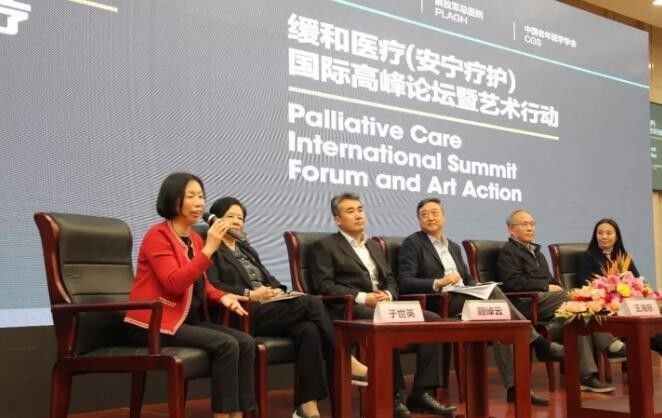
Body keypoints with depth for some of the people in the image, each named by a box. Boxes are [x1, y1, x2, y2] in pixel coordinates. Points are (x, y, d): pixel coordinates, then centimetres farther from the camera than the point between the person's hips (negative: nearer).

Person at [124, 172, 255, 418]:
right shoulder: (158, 235, -11)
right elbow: (175, 283, -23)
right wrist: (209, 249, -26)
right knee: (226, 345, -24)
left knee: (246, 342, -11)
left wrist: (222, 297, -1)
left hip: (188, 320, 8)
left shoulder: (194, 239, 13)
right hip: (155, 323, -8)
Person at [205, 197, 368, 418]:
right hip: (245, 315, -7)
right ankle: (345, 362, -14)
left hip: (270, 310, 7)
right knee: (311, 302, -24)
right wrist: (249, 294, -19)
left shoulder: (247, 249, 28)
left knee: (308, 329, -26)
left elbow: (270, 279, 22)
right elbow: (212, 287, -12)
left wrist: (278, 290, -1)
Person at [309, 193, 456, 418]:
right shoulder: (325, 246, 5)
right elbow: (324, 286, -7)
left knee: (432, 320, -16)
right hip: (350, 309, -7)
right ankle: (391, 396, -25)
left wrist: (388, 295, -4)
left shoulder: (374, 246, 26)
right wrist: (362, 297, -17)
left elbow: (390, 280, 21)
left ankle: (421, 393, -16)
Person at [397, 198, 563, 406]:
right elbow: (404, 282, -10)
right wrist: (438, 283, -25)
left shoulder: (453, 246, 24)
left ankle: (514, 386, -27)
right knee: (492, 292, -28)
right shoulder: (412, 243, 3)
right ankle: (539, 343, -23)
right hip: (438, 305, -6)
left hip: (466, 301, 6)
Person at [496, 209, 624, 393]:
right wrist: (546, 286, -13)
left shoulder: (536, 252, 33)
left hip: (546, 298, 8)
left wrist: (557, 287, 6)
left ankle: (587, 375, -29)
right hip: (526, 302, -8)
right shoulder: (508, 252, 5)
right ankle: (609, 344, -21)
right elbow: (514, 282, -11)